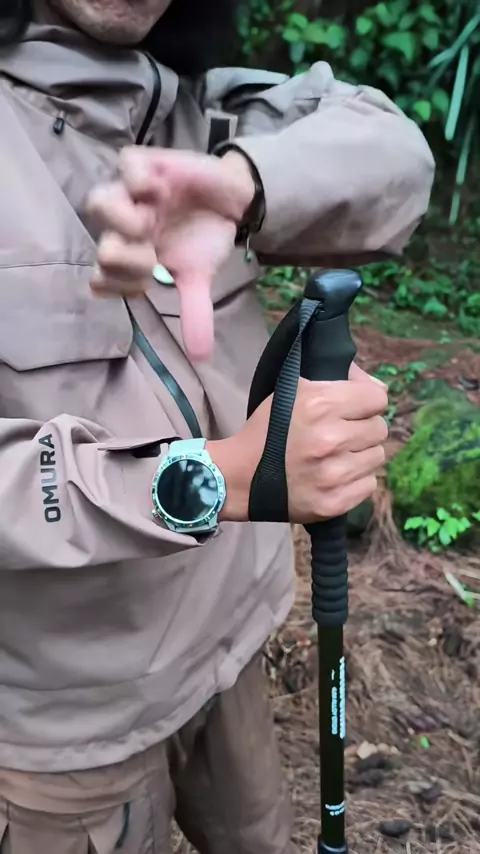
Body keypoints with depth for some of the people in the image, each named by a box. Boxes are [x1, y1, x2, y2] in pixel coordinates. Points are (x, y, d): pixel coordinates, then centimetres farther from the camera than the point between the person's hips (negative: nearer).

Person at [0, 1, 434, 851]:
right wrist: (215, 477, -38)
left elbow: (395, 157, -16)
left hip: (226, 636, 5)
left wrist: (239, 181, -36)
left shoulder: (192, 102, -4)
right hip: (76, 707, -4)